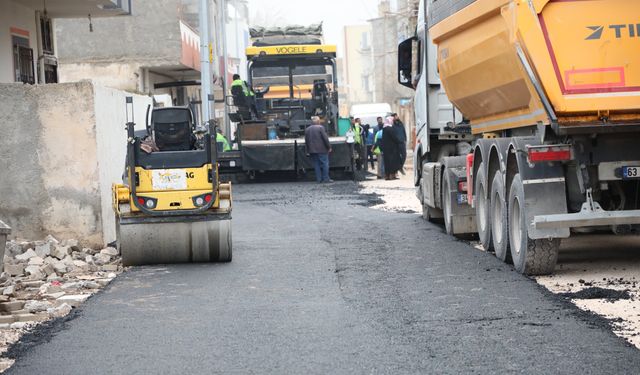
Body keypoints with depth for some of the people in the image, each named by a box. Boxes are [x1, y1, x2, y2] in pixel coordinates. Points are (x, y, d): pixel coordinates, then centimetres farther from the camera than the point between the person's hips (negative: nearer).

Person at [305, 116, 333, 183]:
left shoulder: (307, 129, 9)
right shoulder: (321, 128, -8)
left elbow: (306, 141, 12)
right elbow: (325, 138, -11)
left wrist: (308, 151, 16)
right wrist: (329, 147, -2)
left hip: (312, 150, 5)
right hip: (322, 150, -5)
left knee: (316, 165, 7)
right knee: (325, 164, 1)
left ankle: (319, 179, 5)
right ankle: (326, 178, -1)